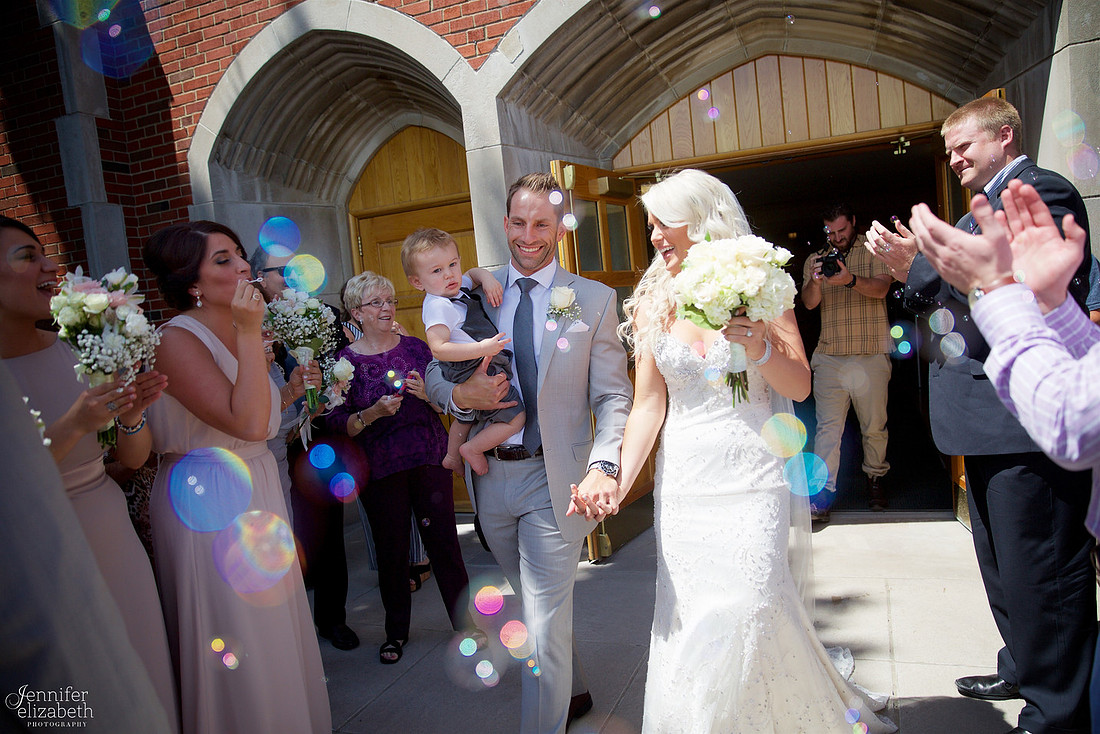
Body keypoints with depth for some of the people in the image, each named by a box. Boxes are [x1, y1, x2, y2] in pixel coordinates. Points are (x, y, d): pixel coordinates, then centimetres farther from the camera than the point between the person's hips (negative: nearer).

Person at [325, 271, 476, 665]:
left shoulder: (416, 347, 5)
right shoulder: (345, 361, -2)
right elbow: (336, 424, -4)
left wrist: (427, 393, -12)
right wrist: (375, 412, -19)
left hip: (430, 458, 2)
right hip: (380, 467, -1)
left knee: (444, 540, 4)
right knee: (391, 550, 8)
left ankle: (464, 621, 21)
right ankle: (396, 632, 28)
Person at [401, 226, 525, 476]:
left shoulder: (458, 288, 7)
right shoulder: (438, 306, -22)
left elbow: (473, 272, 26)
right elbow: (439, 348, -31)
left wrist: (487, 278, 2)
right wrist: (481, 349, -36)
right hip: (473, 375, -11)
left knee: (465, 417, 33)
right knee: (515, 417, -11)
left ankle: (452, 457, 51)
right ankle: (472, 449, 4)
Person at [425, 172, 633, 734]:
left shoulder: (594, 300, -3)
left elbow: (612, 397, -8)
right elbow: (434, 373, 8)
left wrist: (603, 466, -25)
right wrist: (461, 394, -16)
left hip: (553, 479, -4)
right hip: (490, 476, 4)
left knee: (545, 627, -2)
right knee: (536, 605, 23)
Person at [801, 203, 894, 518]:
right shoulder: (815, 260, 14)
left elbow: (881, 288, -7)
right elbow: (809, 302, 4)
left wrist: (851, 280, -25)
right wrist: (816, 281, -18)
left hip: (871, 354, -1)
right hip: (829, 356, 1)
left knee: (875, 424, 7)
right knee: (827, 425, -7)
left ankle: (875, 478, 29)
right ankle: (824, 491, -5)